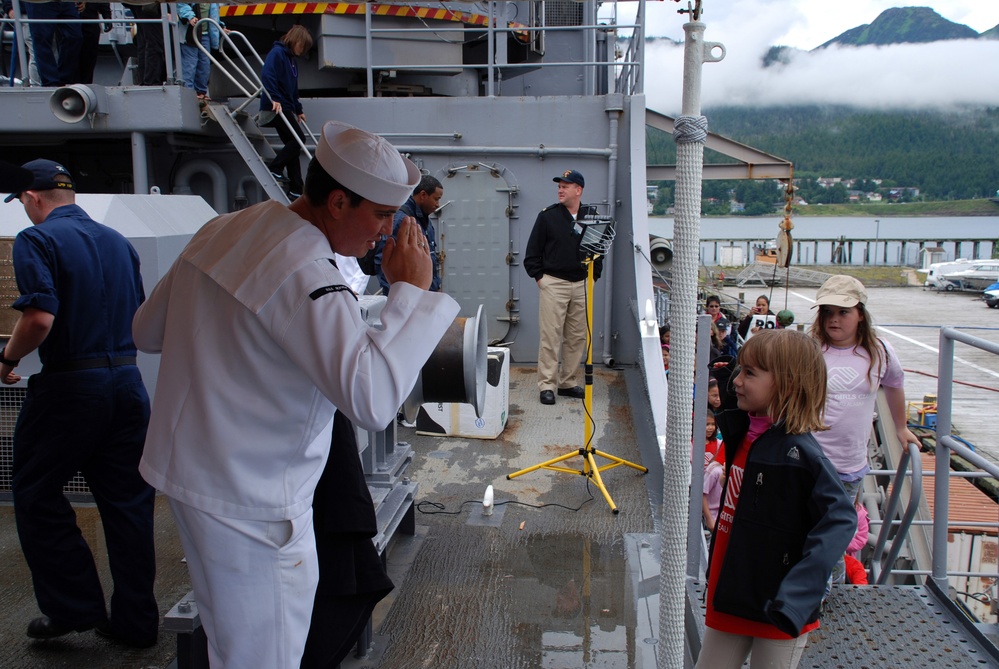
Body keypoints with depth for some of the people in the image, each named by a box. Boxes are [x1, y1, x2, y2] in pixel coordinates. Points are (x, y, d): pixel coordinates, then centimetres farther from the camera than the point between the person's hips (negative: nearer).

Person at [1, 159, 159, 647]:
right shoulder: (118, 242, 11)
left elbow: (40, 318, -20)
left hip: (69, 386, -6)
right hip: (128, 381, 6)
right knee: (128, 501, 10)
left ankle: (74, 606, 16)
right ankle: (135, 620, 19)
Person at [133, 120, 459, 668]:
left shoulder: (224, 230, 2)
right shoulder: (305, 278, -26)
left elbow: (147, 330, 13)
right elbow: (373, 399, -36)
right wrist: (411, 289, -26)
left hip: (186, 466, 9)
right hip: (249, 500, -9)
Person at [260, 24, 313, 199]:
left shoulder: (292, 59, 20)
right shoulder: (277, 52, -8)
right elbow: (266, 75, -23)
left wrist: (299, 110, 25)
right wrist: (274, 98, -30)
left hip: (286, 108, 9)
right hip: (276, 108, -9)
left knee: (293, 144, 7)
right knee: (298, 139, -12)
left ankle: (296, 190, 8)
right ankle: (274, 168, -4)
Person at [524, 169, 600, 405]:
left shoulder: (591, 217, 8)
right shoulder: (548, 215, 0)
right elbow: (533, 250, 2)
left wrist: (594, 275, 8)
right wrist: (538, 276, -3)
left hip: (581, 285, 4)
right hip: (553, 283, -3)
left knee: (577, 337, 8)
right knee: (550, 336, -4)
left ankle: (569, 383, 19)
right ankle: (547, 385, 2)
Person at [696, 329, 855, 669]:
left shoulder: (799, 451, -20)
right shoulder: (743, 434, 3)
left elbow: (840, 520, -25)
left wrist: (795, 597, -30)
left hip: (775, 610, -7)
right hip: (730, 601, 7)